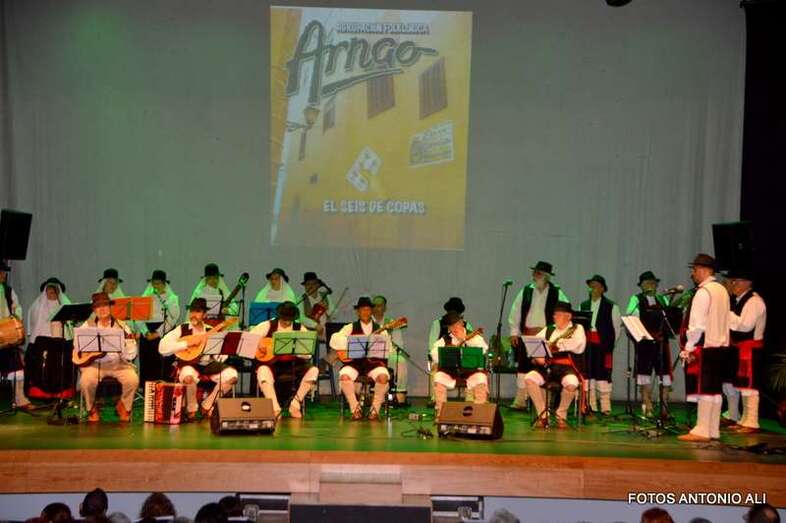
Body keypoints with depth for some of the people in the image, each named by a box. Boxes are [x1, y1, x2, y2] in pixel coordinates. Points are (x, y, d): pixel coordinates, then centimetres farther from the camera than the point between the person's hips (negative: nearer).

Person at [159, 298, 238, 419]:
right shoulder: (182, 330, 2)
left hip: (209, 366, 3)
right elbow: (162, 348, -11)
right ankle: (191, 409, -7)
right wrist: (187, 343, -16)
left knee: (231, 375, -21)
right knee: (188, 376, -38)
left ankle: (207, 406, -1)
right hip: (190, 364, -3)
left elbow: (221, 357, 6)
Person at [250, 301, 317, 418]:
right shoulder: (269, 325, 4)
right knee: (263, 371, -35)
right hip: (272, 363, -2)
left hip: (293, 365, 2)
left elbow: (308, 355, -2)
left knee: (313, 370, -24)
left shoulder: (300, 329, 4)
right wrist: (259, 344, -18)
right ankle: (275, 408, -32)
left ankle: (295, 404, -14)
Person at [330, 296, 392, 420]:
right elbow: (334, 341, 0)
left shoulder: (380, 330, 15)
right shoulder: (351, 327, 13)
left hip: (374, 361, 0)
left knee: (383, 376, -31)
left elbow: (387, 351, 7)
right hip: (354, 361, 0)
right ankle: (355, 409, -12)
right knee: (344, 376, -31)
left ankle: (375, 409, -10)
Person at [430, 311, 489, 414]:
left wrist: (464, 339, -14)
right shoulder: (445, 339, 13)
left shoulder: (473, 336, 7)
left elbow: (483, 349, -12)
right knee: (439, 378, -25)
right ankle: (440, 412, -16)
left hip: (471, 369, -2)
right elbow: (434, 354, 1)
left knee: (481, 379, -30)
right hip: (450, 370, 2)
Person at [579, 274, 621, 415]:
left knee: (603, 375, -6)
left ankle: (606, 408, 0)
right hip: (586, 344, 4)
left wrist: (610, 344, -2)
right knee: (587, 375, 3)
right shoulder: (583, 305, 16)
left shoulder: (611, 306, 4)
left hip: (603, 345, -4)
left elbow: (616, 327, 4)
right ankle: (590, 407, 10)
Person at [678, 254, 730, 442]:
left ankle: (702, 431, -5)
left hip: (705, 346, -9)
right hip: (721, 344, 9)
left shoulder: (703, 292, -13)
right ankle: (713, 430, 15)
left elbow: (698, 324, -17)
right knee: (715, 389, 10)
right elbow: (720, 321, 16)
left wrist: (688, 347, -12)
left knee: (703, 389, -7)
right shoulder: (722, 290, 14)